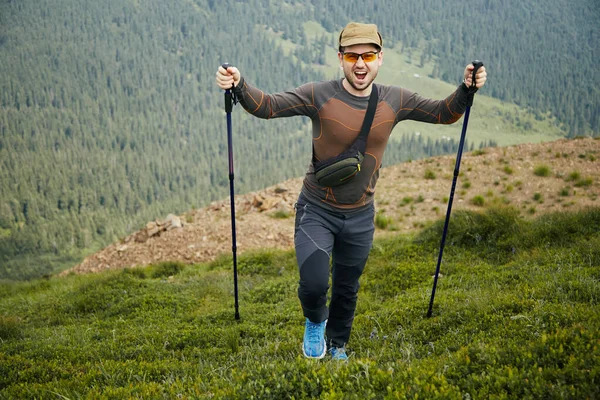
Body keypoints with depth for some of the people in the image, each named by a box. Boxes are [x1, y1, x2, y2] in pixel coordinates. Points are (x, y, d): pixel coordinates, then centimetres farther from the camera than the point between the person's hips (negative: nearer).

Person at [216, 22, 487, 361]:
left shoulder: (395, 101, -6)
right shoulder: (319, 96, -16)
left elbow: (444, 113, 4)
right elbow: (266, 106, -18)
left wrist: (467, 90, -14)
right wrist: (239, 86, -37)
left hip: (360, 217, 3)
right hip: (317, 211, -3)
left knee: (347, 290, 18)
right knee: (314, 284, -18)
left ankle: (337, 347, 47)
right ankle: (315, 323, 21)